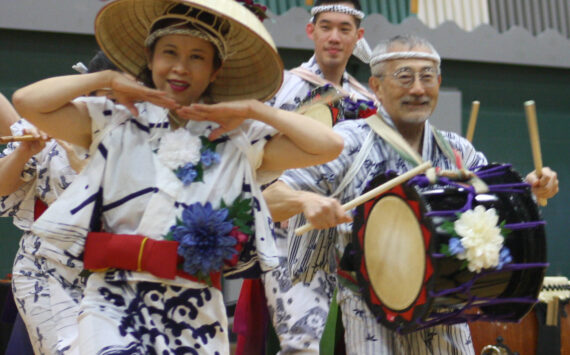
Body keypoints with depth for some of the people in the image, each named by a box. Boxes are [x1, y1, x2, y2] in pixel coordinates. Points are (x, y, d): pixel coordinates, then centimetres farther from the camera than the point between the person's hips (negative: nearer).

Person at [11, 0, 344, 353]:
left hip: (197, 312, 2)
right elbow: (27, 101, -3)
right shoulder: (112, 124, 6)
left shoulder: (240, 140, 7)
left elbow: (329, 145, 0)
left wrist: (253, 109, 1)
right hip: (116, 303, -1)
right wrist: (106, 79, 0)